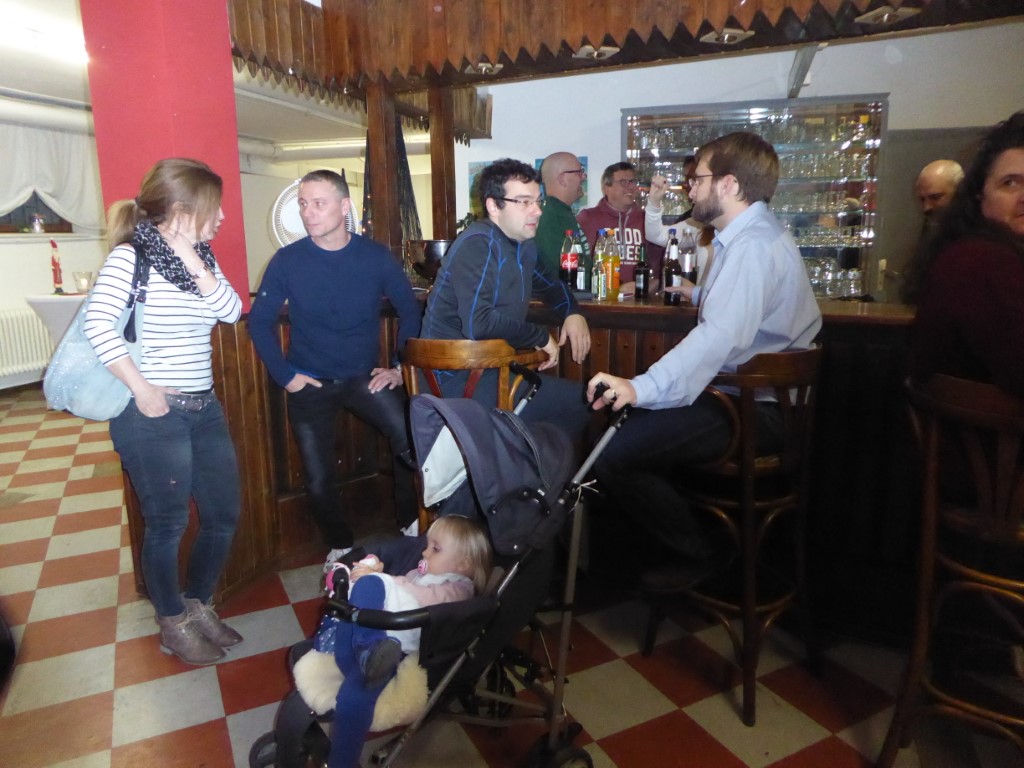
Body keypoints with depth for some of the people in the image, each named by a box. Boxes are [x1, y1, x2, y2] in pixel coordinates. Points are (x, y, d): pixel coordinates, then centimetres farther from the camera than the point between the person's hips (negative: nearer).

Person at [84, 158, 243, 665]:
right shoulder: (130, 256, -10)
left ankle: (198, 605, 34)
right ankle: (173, 627, 27)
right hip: (151, 414, -7)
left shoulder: (200, 258, 11)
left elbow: (231, 310, -3)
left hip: (203, 408, 7)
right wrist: (142, 389, -21)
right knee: (168, 523, 5)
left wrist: (194, 262, -11)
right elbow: (98, 324, -21)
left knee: (225, 514, 11)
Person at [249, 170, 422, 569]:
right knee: (318, 477, 6)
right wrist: (285, 375, -8)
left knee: (411, 440, -20)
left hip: (365, 377, 0)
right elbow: (259, 321, -3)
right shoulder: (287, 261, -10)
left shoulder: (376, 256, -9)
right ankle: (340, 546, 31)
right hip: (309, 384, 1)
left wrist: (399, 366, -4)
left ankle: (411, 525, 5)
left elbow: (409, 310, 1)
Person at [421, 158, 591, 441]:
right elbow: (478, 324, -30)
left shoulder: (523, 243, 9)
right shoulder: (478, 245, -18)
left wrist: (573, 313, 6)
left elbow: (548, 283, 27)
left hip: (491, 367, 9)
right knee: (579, 402, -10)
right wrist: (541, 337, -16)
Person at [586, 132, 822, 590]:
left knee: (612, 457, -19)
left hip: (756, 411, -11)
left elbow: (722, 335, -35)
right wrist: (701, 295, 45)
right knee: (625, 419, 16)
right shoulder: (753, 235, 15)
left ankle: (696, 553, 3)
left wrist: (642, 388, -43)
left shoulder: (753, 245, -19)